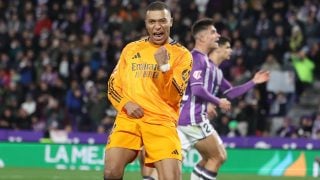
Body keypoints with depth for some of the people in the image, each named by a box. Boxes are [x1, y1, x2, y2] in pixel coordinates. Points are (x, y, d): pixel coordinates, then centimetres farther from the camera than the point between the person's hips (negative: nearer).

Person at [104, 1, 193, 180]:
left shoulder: (182, 54, 5)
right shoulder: (131, 49, 15)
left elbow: (173, 97, -4)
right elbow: (113, 85, 17)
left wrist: (164, 66, -19)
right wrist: (126, 104, -3)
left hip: (161, 121, -2)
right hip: (129, 118, 2)